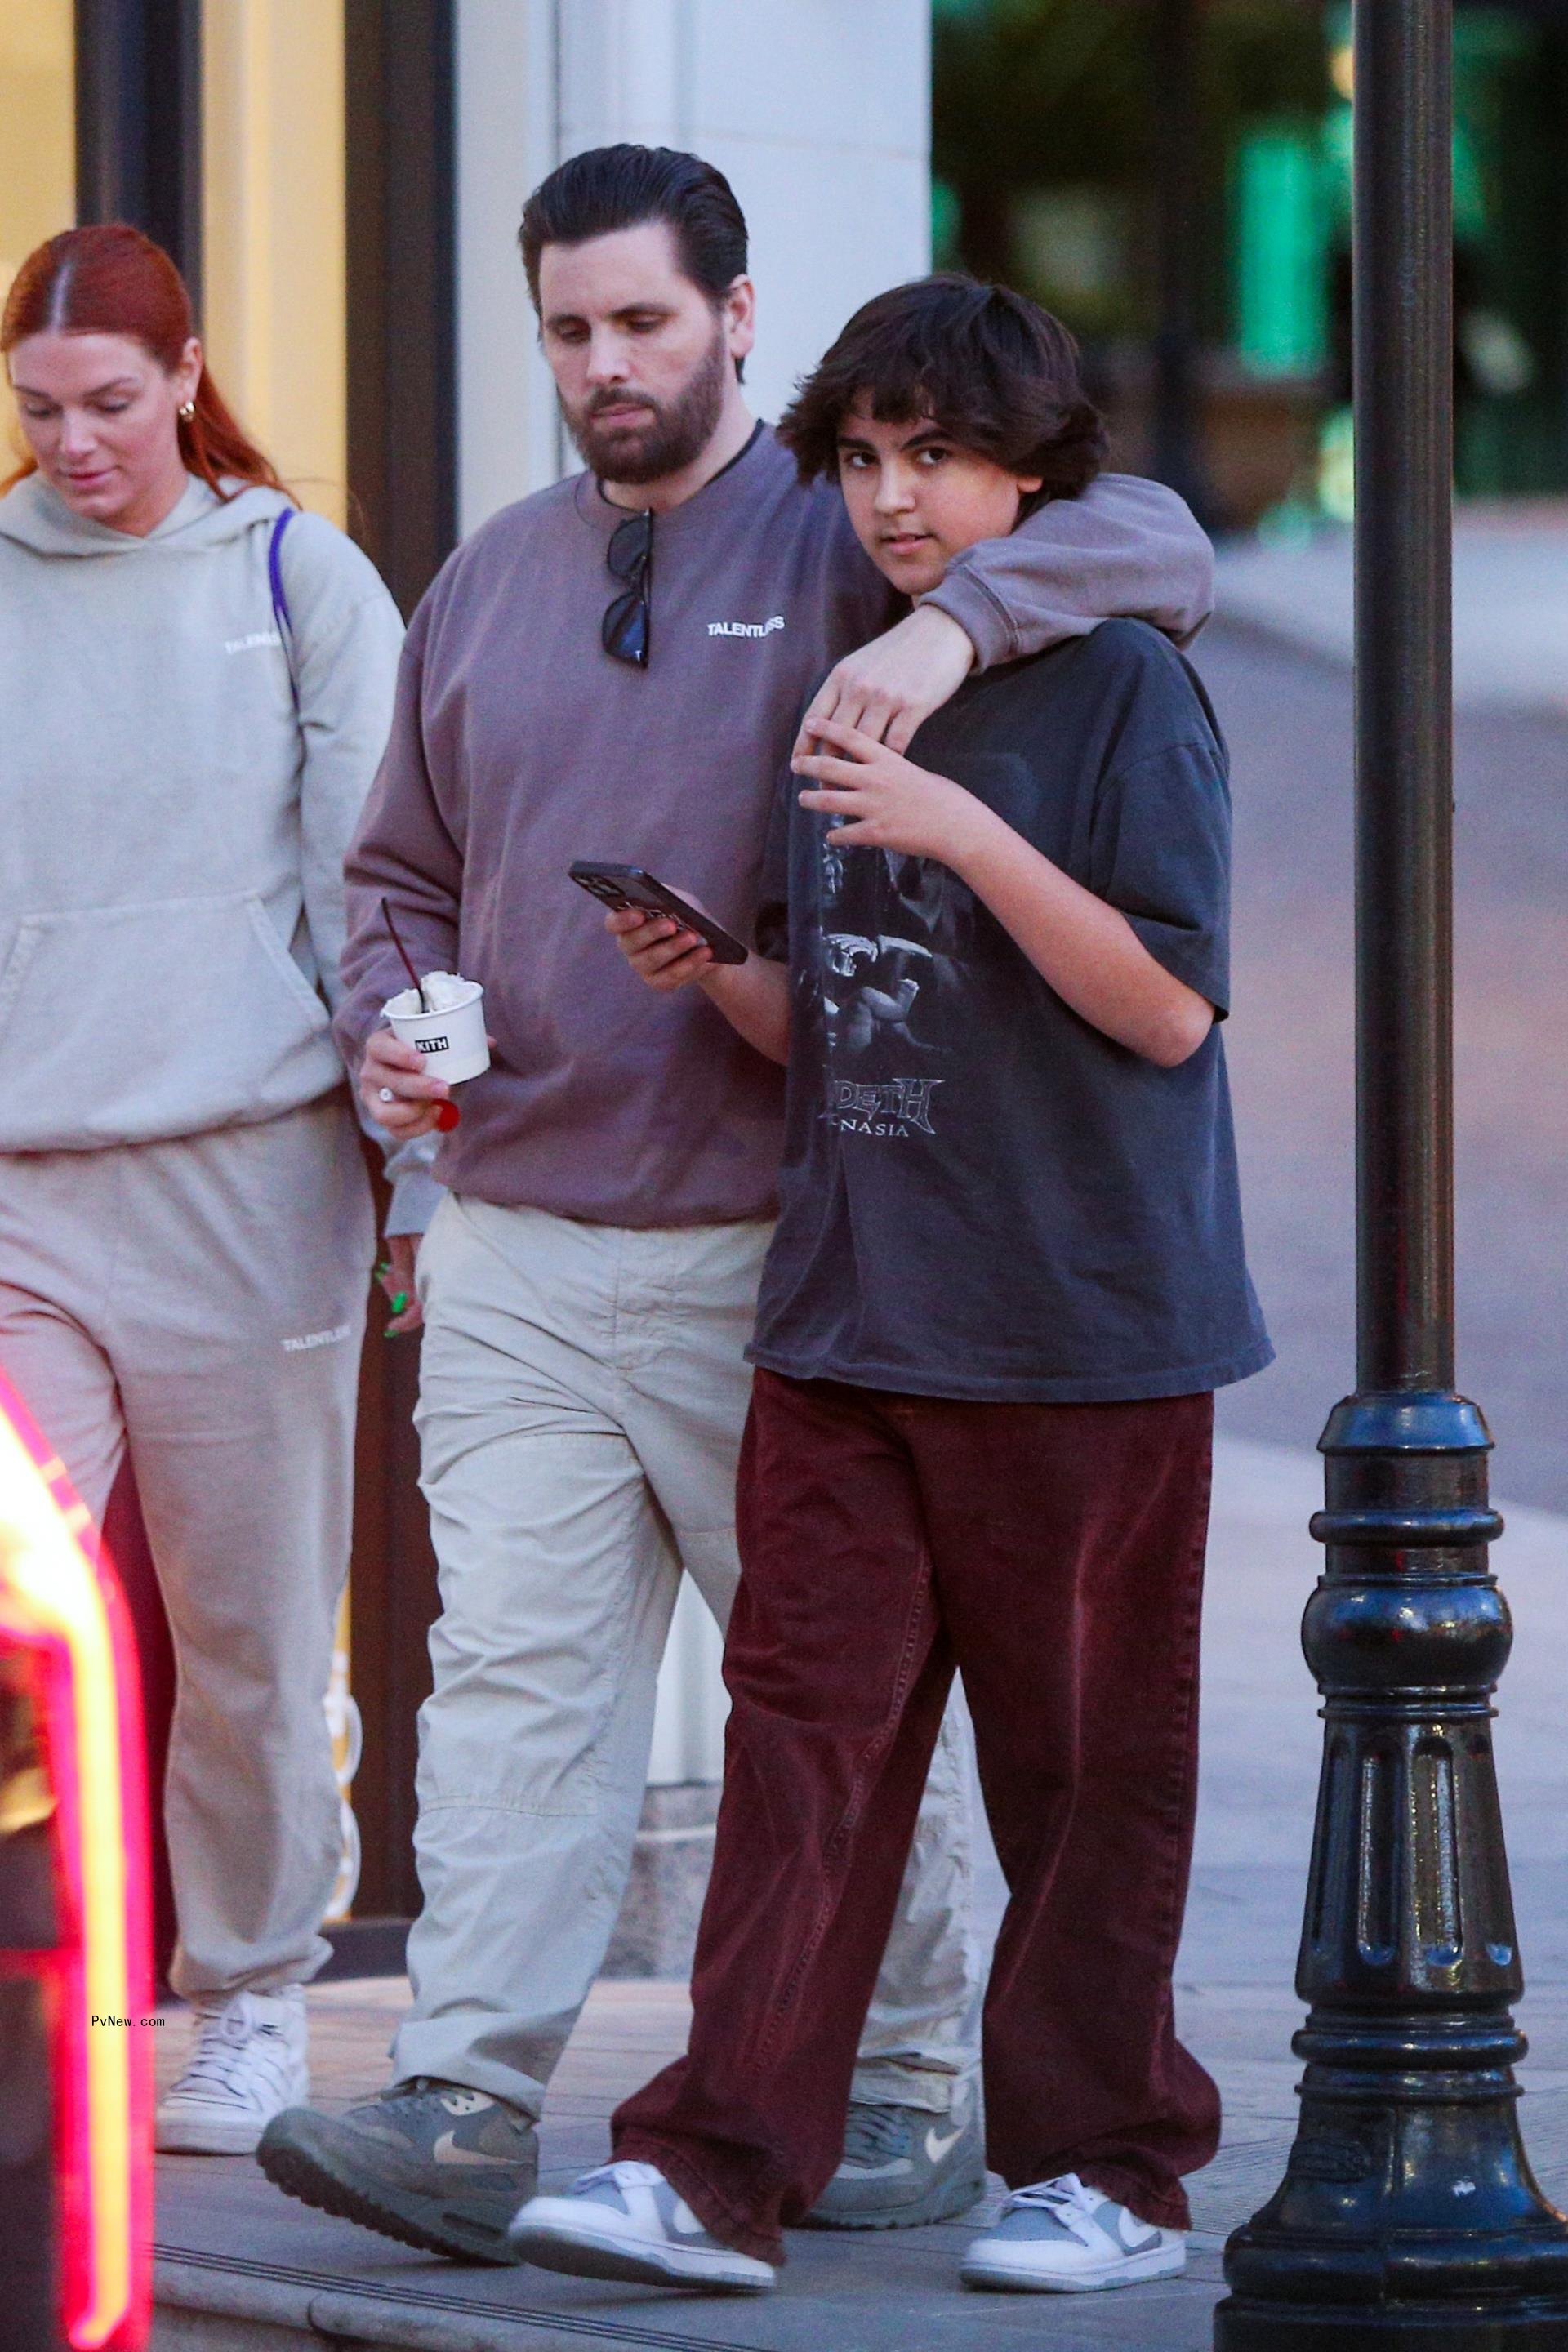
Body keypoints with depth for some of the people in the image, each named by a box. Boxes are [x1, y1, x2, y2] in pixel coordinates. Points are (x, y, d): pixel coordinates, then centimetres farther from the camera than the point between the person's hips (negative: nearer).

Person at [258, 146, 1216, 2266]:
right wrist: (389, 1020, 2)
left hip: (769, 1253, -3)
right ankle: (468, 2110, -14)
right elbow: (405, 869, 23)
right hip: (517, 1244, 4)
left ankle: (910, 2091, 18)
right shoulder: (487, 586, 14)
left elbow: (1153, 540, -16)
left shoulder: (841, 541, -2)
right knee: (514, 1674, -7)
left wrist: (956, 621, -34)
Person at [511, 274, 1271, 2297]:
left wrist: (964, 834, -22)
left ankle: (1107, 2165, 13)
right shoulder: (839, 690, 14)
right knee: (804, 1727, -1)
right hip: (846, 1308, 6)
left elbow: (1168, 1006, -14)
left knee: (1085, 1760, 2)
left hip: (1080, 1322, -6)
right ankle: (717, 2174, -4)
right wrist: (714, 974, -2)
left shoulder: (1122, 689, -6)